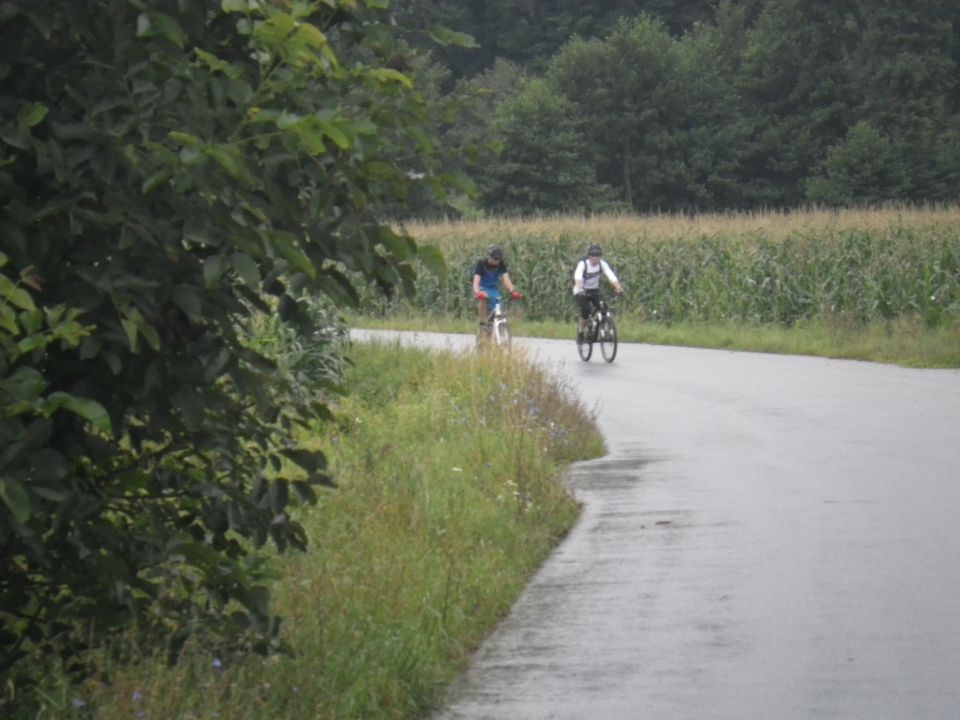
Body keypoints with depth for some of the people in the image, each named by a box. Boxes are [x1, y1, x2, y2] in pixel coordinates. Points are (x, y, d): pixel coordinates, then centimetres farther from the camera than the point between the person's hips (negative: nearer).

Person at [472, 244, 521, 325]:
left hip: (494, 288, 3)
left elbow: (506, 278, -28)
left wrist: (512, 291, -47)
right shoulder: (481, 263, -25)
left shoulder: (501, 264, -17)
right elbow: (476, 281, -35)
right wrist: (477, 292, -55)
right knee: (483, 298, -37)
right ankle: (482, 322, -27)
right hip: (482, 288, -3)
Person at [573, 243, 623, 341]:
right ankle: (580, 333, -4)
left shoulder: (602, 264, -14)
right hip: (582, 292, -4)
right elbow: (578, 277, -40)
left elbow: (611, 276, -26)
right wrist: (578, 288, -60)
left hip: (594, 291, 4)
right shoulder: (583, 264, -23)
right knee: (586, 311, -25)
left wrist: (618, 288, -42)